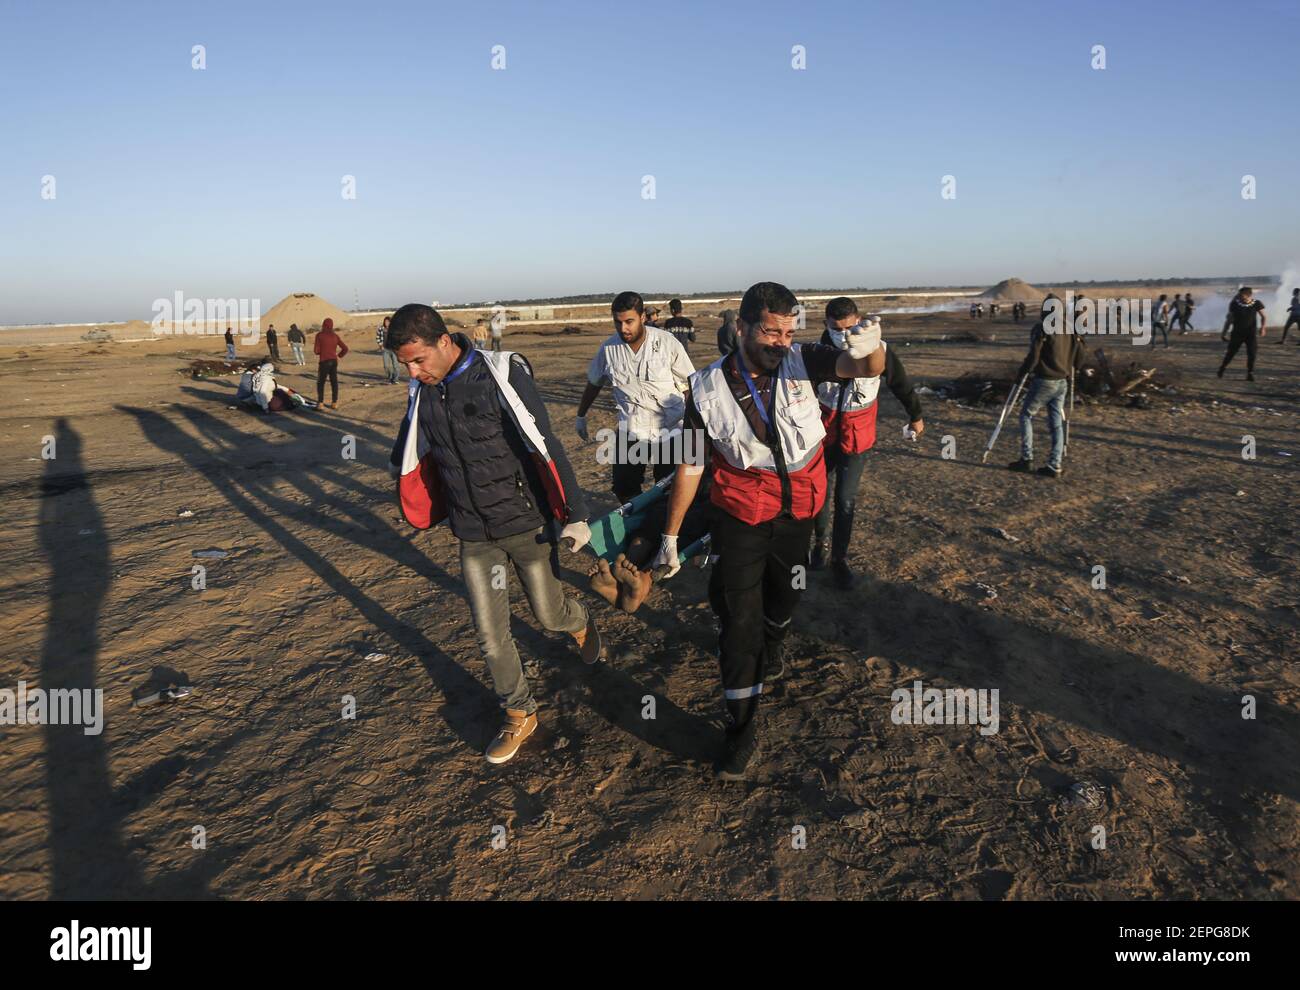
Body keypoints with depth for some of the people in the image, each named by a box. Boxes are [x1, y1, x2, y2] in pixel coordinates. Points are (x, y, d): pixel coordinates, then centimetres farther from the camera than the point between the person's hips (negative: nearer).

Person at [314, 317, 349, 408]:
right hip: (334, 361, 4)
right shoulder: (335, 336, 3)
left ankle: (320, 402, 3)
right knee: (334, 382, 8)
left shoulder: (319, 335, -8)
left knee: (320, 382, 7)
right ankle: (334, 403, 9)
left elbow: (316, 351, -8)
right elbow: (345, 348, 2)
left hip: (324, 362, -4)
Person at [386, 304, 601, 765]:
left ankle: (580, 622, 49)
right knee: (490, 633, 7)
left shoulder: (502, 376, -19)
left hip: (526, 523, -4)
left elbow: (544, 447, -21)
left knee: (548, 614, 13)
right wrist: (420, 514, 22)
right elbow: (415, 455, 15)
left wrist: (574, 514, -23)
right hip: (473, 535, 5)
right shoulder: (424, 391, -1)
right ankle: (519, 715, 27)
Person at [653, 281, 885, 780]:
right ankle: (742, 726, 11)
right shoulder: (709, 389, -16)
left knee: (783, 599, 23)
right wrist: (670, 536, -6)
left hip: (798, 513, 3)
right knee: (738, 619, -4)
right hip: (740, 517, -2)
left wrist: (870, 348, -53)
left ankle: (769, 650, 57)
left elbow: (866, 368, -28)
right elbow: (690, 465, -10)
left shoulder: (801, 361, -13)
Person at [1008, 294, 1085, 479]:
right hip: (1063, 382, 6)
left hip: (1044, 381, -6)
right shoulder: (1071, 327, 7)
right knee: (1057, 422, 8)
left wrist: (1020, 374, -4)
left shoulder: (1041, 329, -13)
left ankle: (1027, 459, 5)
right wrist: (1071, 370, 28)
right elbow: (1080, 354, 12)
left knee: (1026, 415, 8)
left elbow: (1033, 357, -17)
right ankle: (1054, 466, 7)